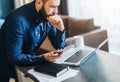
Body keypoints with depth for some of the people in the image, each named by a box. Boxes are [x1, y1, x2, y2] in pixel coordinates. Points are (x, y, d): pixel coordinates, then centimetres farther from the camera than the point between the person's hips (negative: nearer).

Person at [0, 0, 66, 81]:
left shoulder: (49, 17, -9)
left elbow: (59, 47, -2)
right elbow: (14, 57, -26)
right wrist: (43, 58, -31)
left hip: (27, 62, 6)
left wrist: (60, 29, -20)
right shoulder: (18, 19, -28)